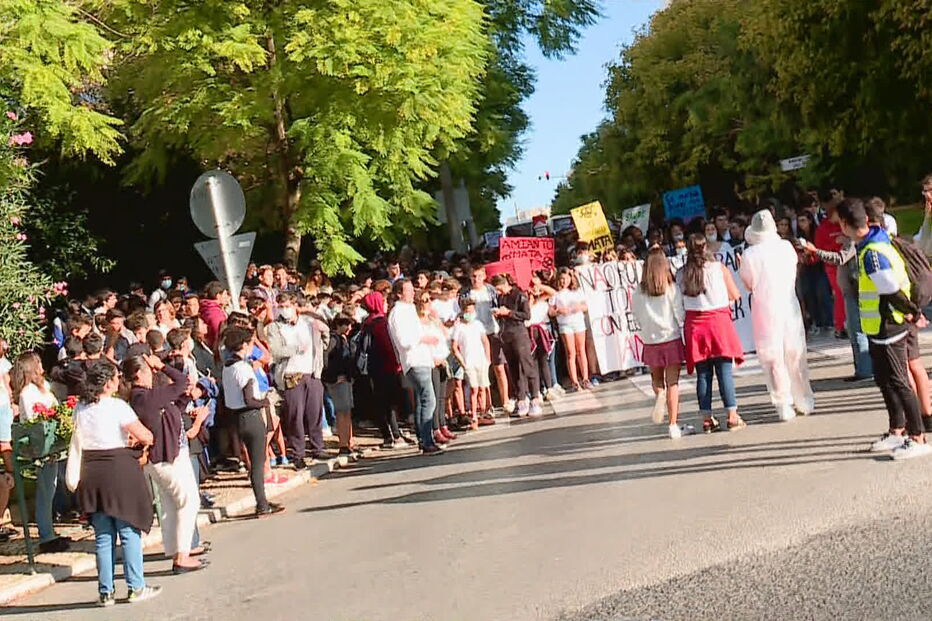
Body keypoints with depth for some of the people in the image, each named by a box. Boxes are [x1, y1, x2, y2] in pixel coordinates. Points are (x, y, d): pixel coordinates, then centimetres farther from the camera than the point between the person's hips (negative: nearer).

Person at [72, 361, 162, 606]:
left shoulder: (80, 408, 5)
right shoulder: (117, 406, -12)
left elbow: (79, 443, 15)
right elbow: (146, 437, -13)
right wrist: (137, 439, 11)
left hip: (91, 474, 5)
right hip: (120, 471, -5)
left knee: (103, 536, 10)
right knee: (129, 532, 4)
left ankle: (106, 592, 14)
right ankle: (136, 587, 9)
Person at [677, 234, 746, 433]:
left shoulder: (681, 274, 1)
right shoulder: (719, 268, -4)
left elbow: (680, 302, 5)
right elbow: (735, 295, 3)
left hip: (693, 324, 2)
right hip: (718, 321, -2)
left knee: (702, 374, 6)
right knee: (724, 371, 1)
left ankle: (707, 419, 9)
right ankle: (732, 416, 1)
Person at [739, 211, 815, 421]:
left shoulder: (749, 254, -12)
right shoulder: (787, 247, -3)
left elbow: (748, 285, -2)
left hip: (765, 311, -3)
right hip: (790, 307, 3)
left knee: (774, 360, 5)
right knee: (796, 356, 16)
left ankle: (784, 406, 6)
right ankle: (804, 402, 26)